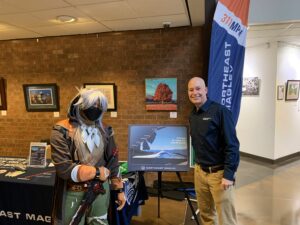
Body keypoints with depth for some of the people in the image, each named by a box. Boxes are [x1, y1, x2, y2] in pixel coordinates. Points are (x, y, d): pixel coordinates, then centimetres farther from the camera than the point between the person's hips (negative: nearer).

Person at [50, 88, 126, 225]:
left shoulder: (104, 131, 1)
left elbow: (113, 162, 7)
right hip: (73, 194, -3)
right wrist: (96, 172, -17)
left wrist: (119, 189, 6)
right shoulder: (62, 131, -14)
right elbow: (63, 168, -22)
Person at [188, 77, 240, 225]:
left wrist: (228, 175, -19)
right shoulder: (192, 116, 7)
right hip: (199, 171, 6)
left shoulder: (220, 111, -13)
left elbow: (232, 145, -16)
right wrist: (197, 164, 11)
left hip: (219, 172, -6)